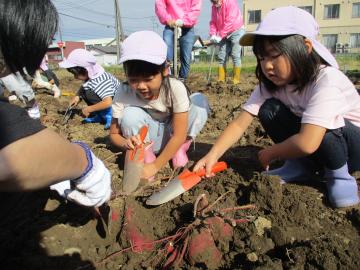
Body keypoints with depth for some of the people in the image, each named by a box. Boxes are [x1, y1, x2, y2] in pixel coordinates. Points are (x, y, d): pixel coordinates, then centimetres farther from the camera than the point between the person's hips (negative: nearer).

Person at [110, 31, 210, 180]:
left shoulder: (175, 88, -28)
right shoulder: (124, 94, -23)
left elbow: (179, 135, -27)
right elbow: (114, 134, -11)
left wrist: (155, 166, -30)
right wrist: (126, 143, -36)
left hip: (171, 137, 0)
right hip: (146, 140, 1)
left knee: (199, 100, -22)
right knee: (130, 115, -30)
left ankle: (180, 148, -4)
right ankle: (146, 155, -6)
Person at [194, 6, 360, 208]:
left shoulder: (327, 81, -32)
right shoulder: (271, 84, -12)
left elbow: (307, 143, -41)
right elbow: (240, 124, -18)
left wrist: (270, 153, -22)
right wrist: (212, 155, -31)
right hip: (312, 149, 5)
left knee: (320, 119, -36)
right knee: (269, 110, -17)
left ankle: (340, 175, -7)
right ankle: (302, 166, 0)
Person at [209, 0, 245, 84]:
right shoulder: (214, 7, 4)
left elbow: (230, 21, -24)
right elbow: (213, 22, 4)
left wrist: (220, 35, -25)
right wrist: (213, 34, -12)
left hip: (236, 31, -6)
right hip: (224, 35, 7)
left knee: (235, 56, -12)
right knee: (221, 57, -1)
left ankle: (236, 81, -9)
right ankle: (221, 80, 2)